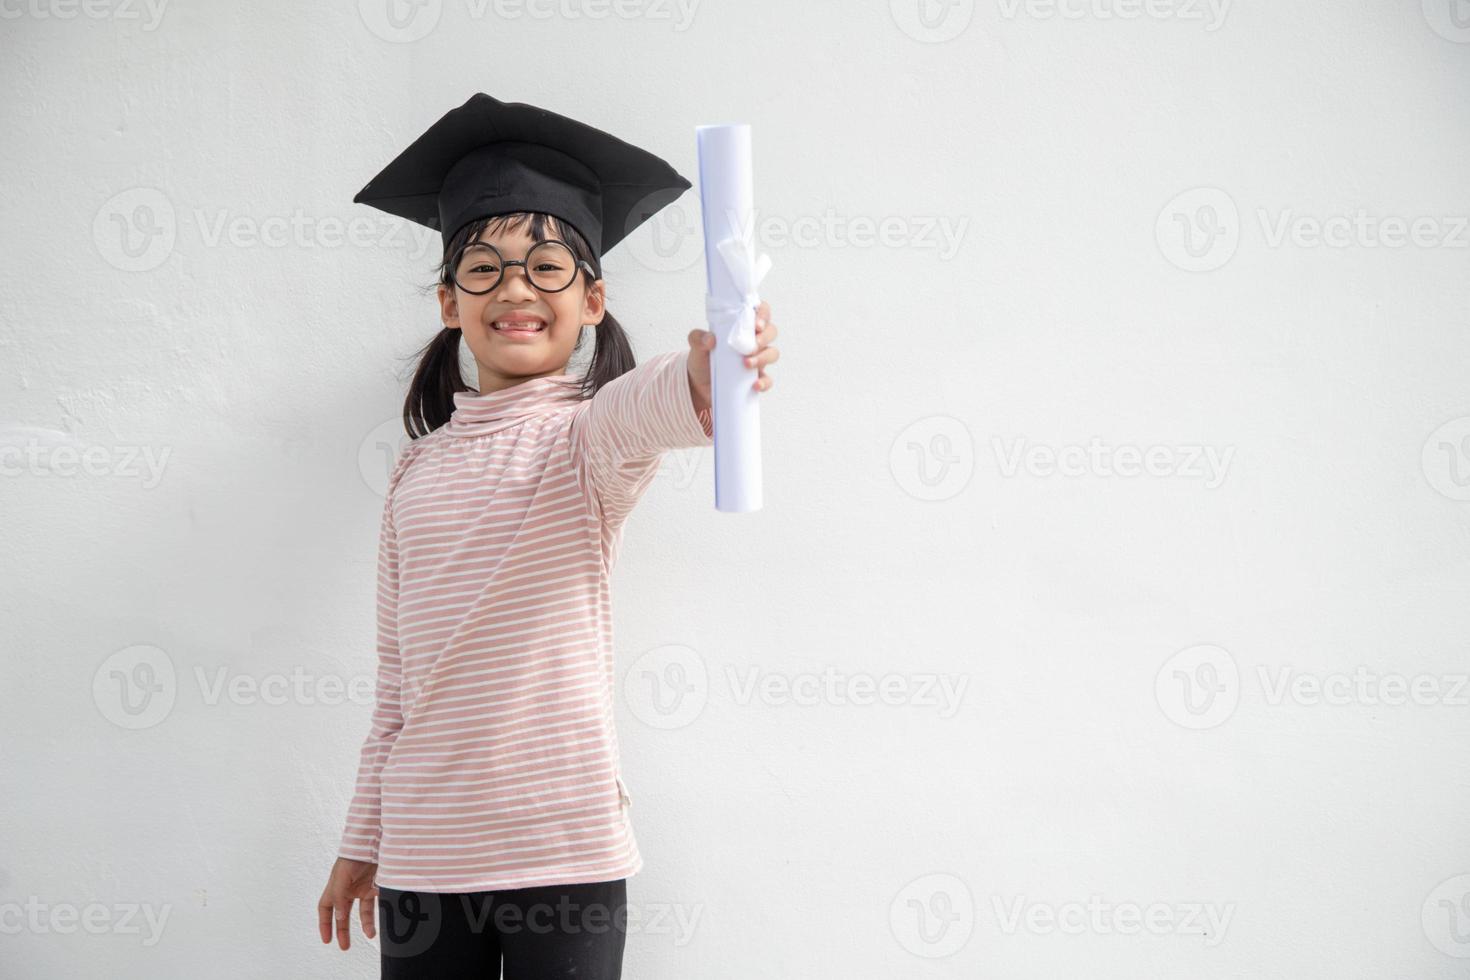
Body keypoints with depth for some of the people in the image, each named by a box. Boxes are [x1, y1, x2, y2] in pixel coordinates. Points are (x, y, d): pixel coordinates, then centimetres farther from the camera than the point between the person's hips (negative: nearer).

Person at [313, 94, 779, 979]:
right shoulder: (419, 468, 10)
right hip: (421, 855, 4)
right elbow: (397, 681, 15)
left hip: (567, 851, -4)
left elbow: (635, 412, -30)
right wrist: (363, 841, 17)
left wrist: (699, 384, -53)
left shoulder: (587, 433, -4)